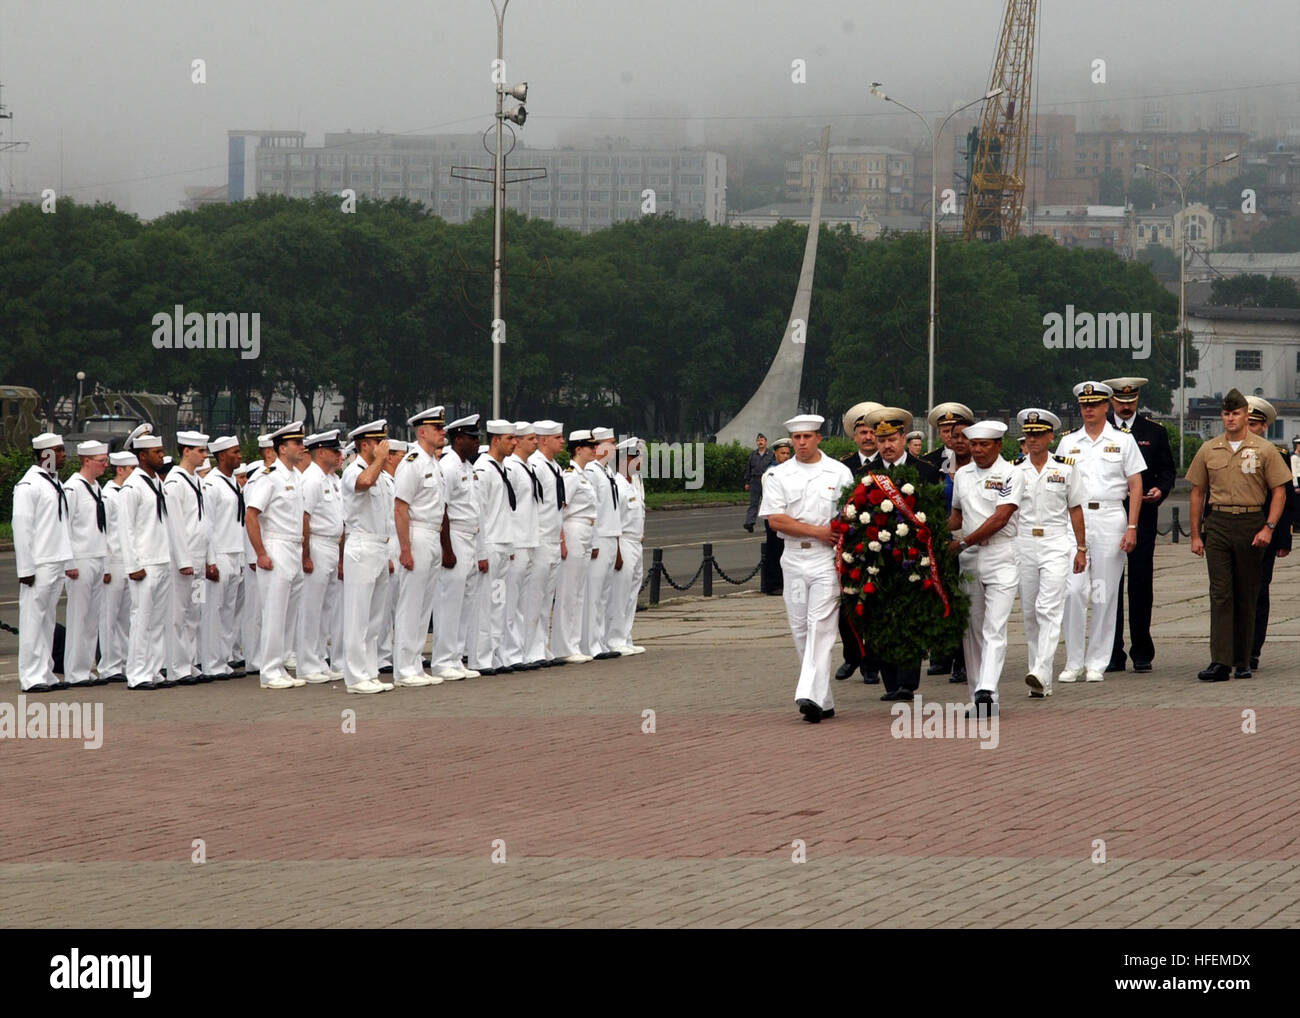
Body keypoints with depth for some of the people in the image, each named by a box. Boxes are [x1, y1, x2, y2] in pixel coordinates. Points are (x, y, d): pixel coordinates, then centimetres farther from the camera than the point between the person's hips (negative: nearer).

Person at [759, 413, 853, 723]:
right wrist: (817, 530, -9)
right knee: (800, 630, 4)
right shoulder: (780, 476, 8)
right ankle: (824, 702, 12)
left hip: (828, 559, -3)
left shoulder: (839, 473, 5)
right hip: (794, 559, 3)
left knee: (820, 627, -14)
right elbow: (775, 520, -2)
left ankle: (812, 696, -22)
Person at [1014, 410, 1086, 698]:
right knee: (1029, 612, 5)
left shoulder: (1065, 468, 3)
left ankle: (1040, 673, -25)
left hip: (1056, 544, -3)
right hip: (1023, 544, 3)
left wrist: (1081, 549, 5)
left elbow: (1075, 510, 7)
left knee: (1049, 609, -15)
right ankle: (1040, 682, 13)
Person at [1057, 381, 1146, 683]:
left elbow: (1135, 486, 4)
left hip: (1110, 517, -1)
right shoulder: (1068, 443, 12)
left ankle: (1097, 663, 7)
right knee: (1072, 591, -7)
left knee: (1104, 594, 0)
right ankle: (1074, 662, 0)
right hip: (1074, 519, 1)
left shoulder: (1122, 441, 6)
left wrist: (1131, 527, -5)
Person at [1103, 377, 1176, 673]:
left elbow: (1167, 469, 11)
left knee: (1141, 582, -2)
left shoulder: (1154, 432, 9)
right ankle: (1113, 654, 6)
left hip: (1142, 517, 0)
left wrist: (1161, 490, -9)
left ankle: (1142, 653, 5)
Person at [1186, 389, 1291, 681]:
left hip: (1251, 525, -1)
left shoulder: (1264, 450, 3)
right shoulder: (1208, 450, 10)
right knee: (1220, 594, -8)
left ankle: (1242, 661, 13)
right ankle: (1220, 662, -14)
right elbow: (1197, 493, 14)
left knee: (1247, 597, 4)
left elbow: (1279, 492, 2)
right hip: (1218, 524, 1)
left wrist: (1269, 527, -10)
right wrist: (1195, 535, 8)